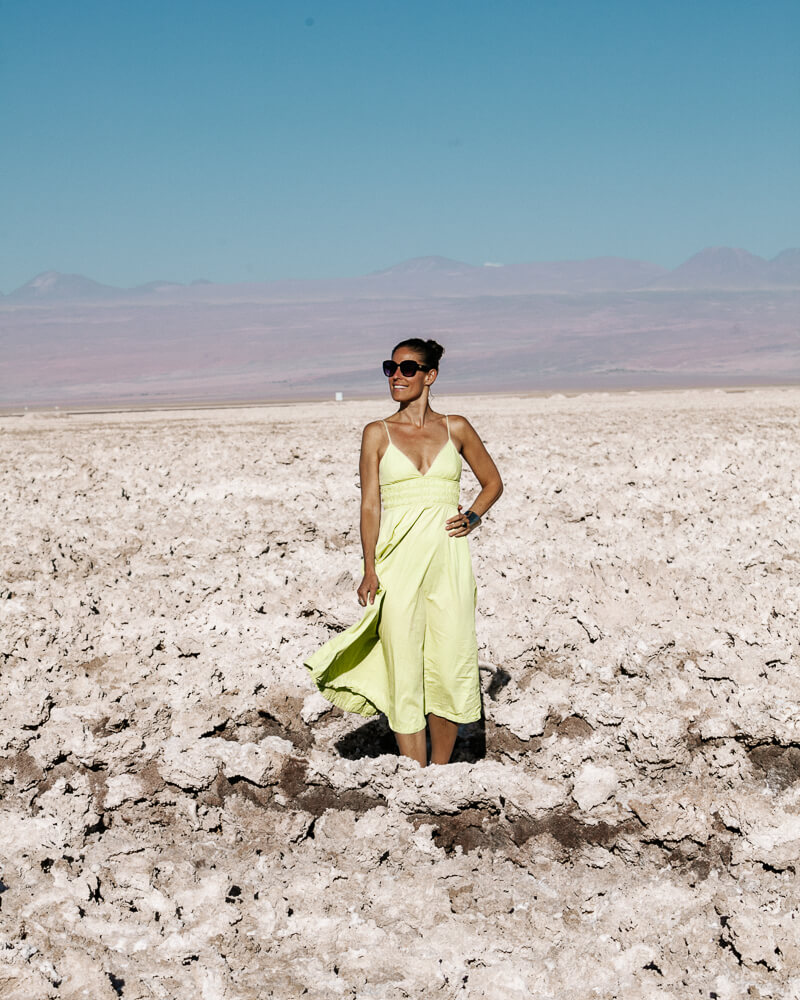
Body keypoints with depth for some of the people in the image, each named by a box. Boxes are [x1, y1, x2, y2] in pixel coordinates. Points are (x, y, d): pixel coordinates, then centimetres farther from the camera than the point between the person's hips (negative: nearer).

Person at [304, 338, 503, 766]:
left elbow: (492, 482, 20)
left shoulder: (456, 428, 8)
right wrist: (370, 569, -7)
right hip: (398, 561, -1)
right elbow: (370, 505, 2)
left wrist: (472, 517, 2)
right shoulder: (377, 433, 5)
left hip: (448, 558, 1)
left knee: (451, 667, 1)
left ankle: (440, 773, 17)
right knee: (405, 670, -1)